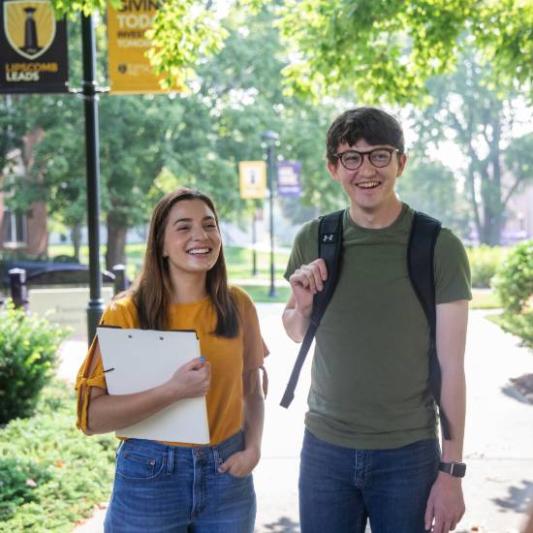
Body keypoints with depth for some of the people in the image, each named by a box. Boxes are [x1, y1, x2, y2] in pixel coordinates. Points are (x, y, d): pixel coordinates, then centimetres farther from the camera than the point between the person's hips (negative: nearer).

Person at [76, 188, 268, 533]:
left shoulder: (237, 305, 1)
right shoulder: (127, 312, -10)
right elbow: (91, 417, -15)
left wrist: (253, 449, -3)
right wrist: (172, 391, -26)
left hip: (226, 476, 3)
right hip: (150, 478, -3)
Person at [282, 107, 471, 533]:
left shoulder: (439, 247, -8)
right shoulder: (314, 240, 0)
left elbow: (451, 367, -8)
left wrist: (451, 470, -9)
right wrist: (303, 306, -9)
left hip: (408, 453, -2)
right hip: (325, 447, 3)